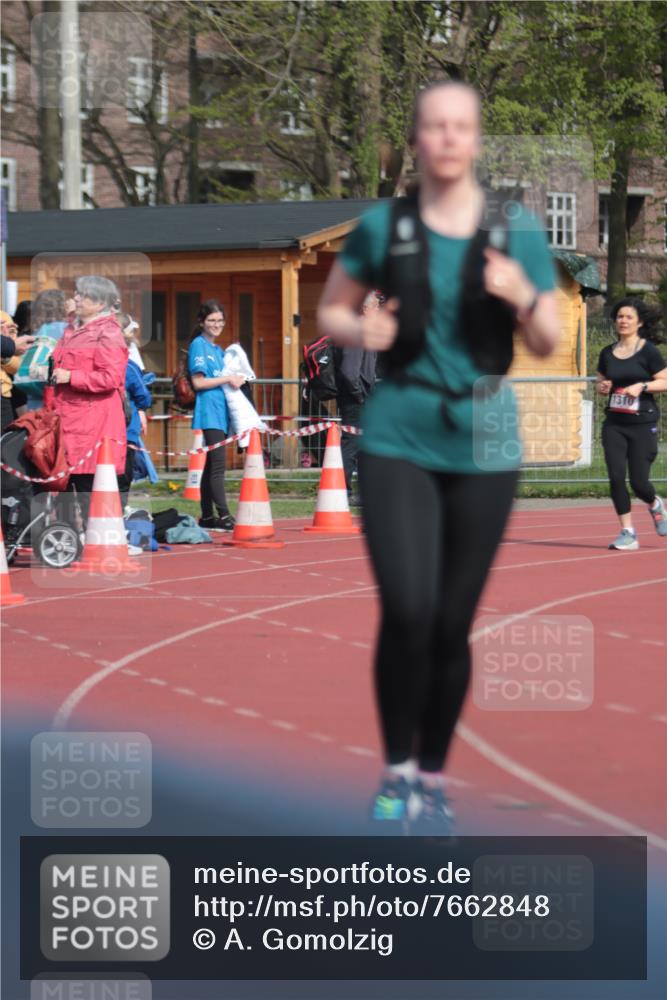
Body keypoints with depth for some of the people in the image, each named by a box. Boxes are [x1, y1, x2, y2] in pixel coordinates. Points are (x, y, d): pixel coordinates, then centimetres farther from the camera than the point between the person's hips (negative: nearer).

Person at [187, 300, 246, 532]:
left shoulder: (219, 349, 19)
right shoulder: (198, 345, -5)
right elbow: (198, 382, -11)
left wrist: (236, 379, 7)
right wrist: (228, 379, -10)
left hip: (220, 414, 9)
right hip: (208, 414, -9)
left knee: (211, 467, 9)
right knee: (217, 465, -13)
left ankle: (207, 517, 11)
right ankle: (223, 516, -16)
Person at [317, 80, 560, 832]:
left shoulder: (518, 231, 1)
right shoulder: (381, 227, 0)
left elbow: (548, 345, 6)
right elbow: (329, 312, 13)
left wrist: (523, 296, -14)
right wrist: (359, 332, -10)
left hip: (482, 446, 1)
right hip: (397, 439, -1)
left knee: (452, 625, 5)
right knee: (407, 610, -16)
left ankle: (433, 779, 23)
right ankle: (396, 770, 3)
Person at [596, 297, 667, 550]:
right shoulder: (607, 353, 9)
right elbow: (600, 383, 20)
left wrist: (642, 386, -20)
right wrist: (602, 387, -3)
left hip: (643, 424, -4)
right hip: (614, 424, 4)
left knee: (638, 482, -5)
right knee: (616, 477, -8)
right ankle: (627, 533, 1)